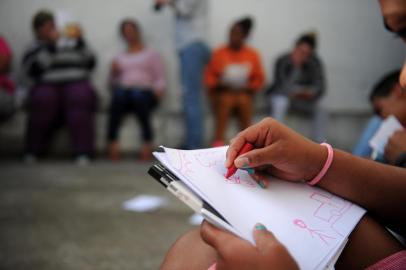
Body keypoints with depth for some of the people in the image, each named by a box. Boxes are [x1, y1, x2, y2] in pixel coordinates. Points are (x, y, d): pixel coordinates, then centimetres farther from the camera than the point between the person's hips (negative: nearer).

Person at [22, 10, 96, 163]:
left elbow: (90, 63, 13)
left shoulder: (71, 43, 26)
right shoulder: (33, 50, 20)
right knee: (44, 98, -36)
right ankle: (32, 152, -29)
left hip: (76, 84, 1)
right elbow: (34, 70, -3)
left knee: (80, 96, -35)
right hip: (48, 86, 0)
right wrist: (51, 45, -4)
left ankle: (83, 153, -43)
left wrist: (80, 42, 3)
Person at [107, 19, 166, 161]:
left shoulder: (151, 54, 23)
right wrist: (114, 73, 0)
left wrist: (155, 95, -7)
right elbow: (114, 82, 20)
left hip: (144, 92, -1)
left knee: (138, 95, -39)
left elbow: (160, 80, 11)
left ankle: (148, 143, -40)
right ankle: (112, 143, -42)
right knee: (118, 95, -36)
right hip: (123, 89, 2)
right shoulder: (119, 58, 30)